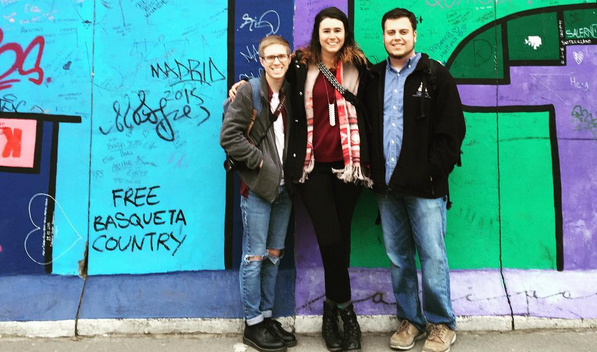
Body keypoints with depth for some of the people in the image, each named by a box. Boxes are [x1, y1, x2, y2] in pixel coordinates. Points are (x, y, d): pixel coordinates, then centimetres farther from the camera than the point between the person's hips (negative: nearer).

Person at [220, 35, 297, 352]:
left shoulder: (292, 95, 9)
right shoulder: (248, 92, -5)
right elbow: (229, 136, -12)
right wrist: (260, 161, -13)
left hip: (284, 186, 6)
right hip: (257, 185, -5)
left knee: (274, 254, 12)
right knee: (255, 255, 1)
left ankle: (266, 316, 26)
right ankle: (252, 324, 14)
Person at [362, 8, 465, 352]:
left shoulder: (435, 75, 1)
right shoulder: (374, 78, 13)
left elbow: (452, 129, -4)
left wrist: (434, 172, -10)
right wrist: (371, 169, 3)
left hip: (424, 185, -4)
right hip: (386, 185, 4)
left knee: (432, 256, 0)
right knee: (398, 258, 11)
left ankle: (442, 324, 19)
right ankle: (410, 320, 26)